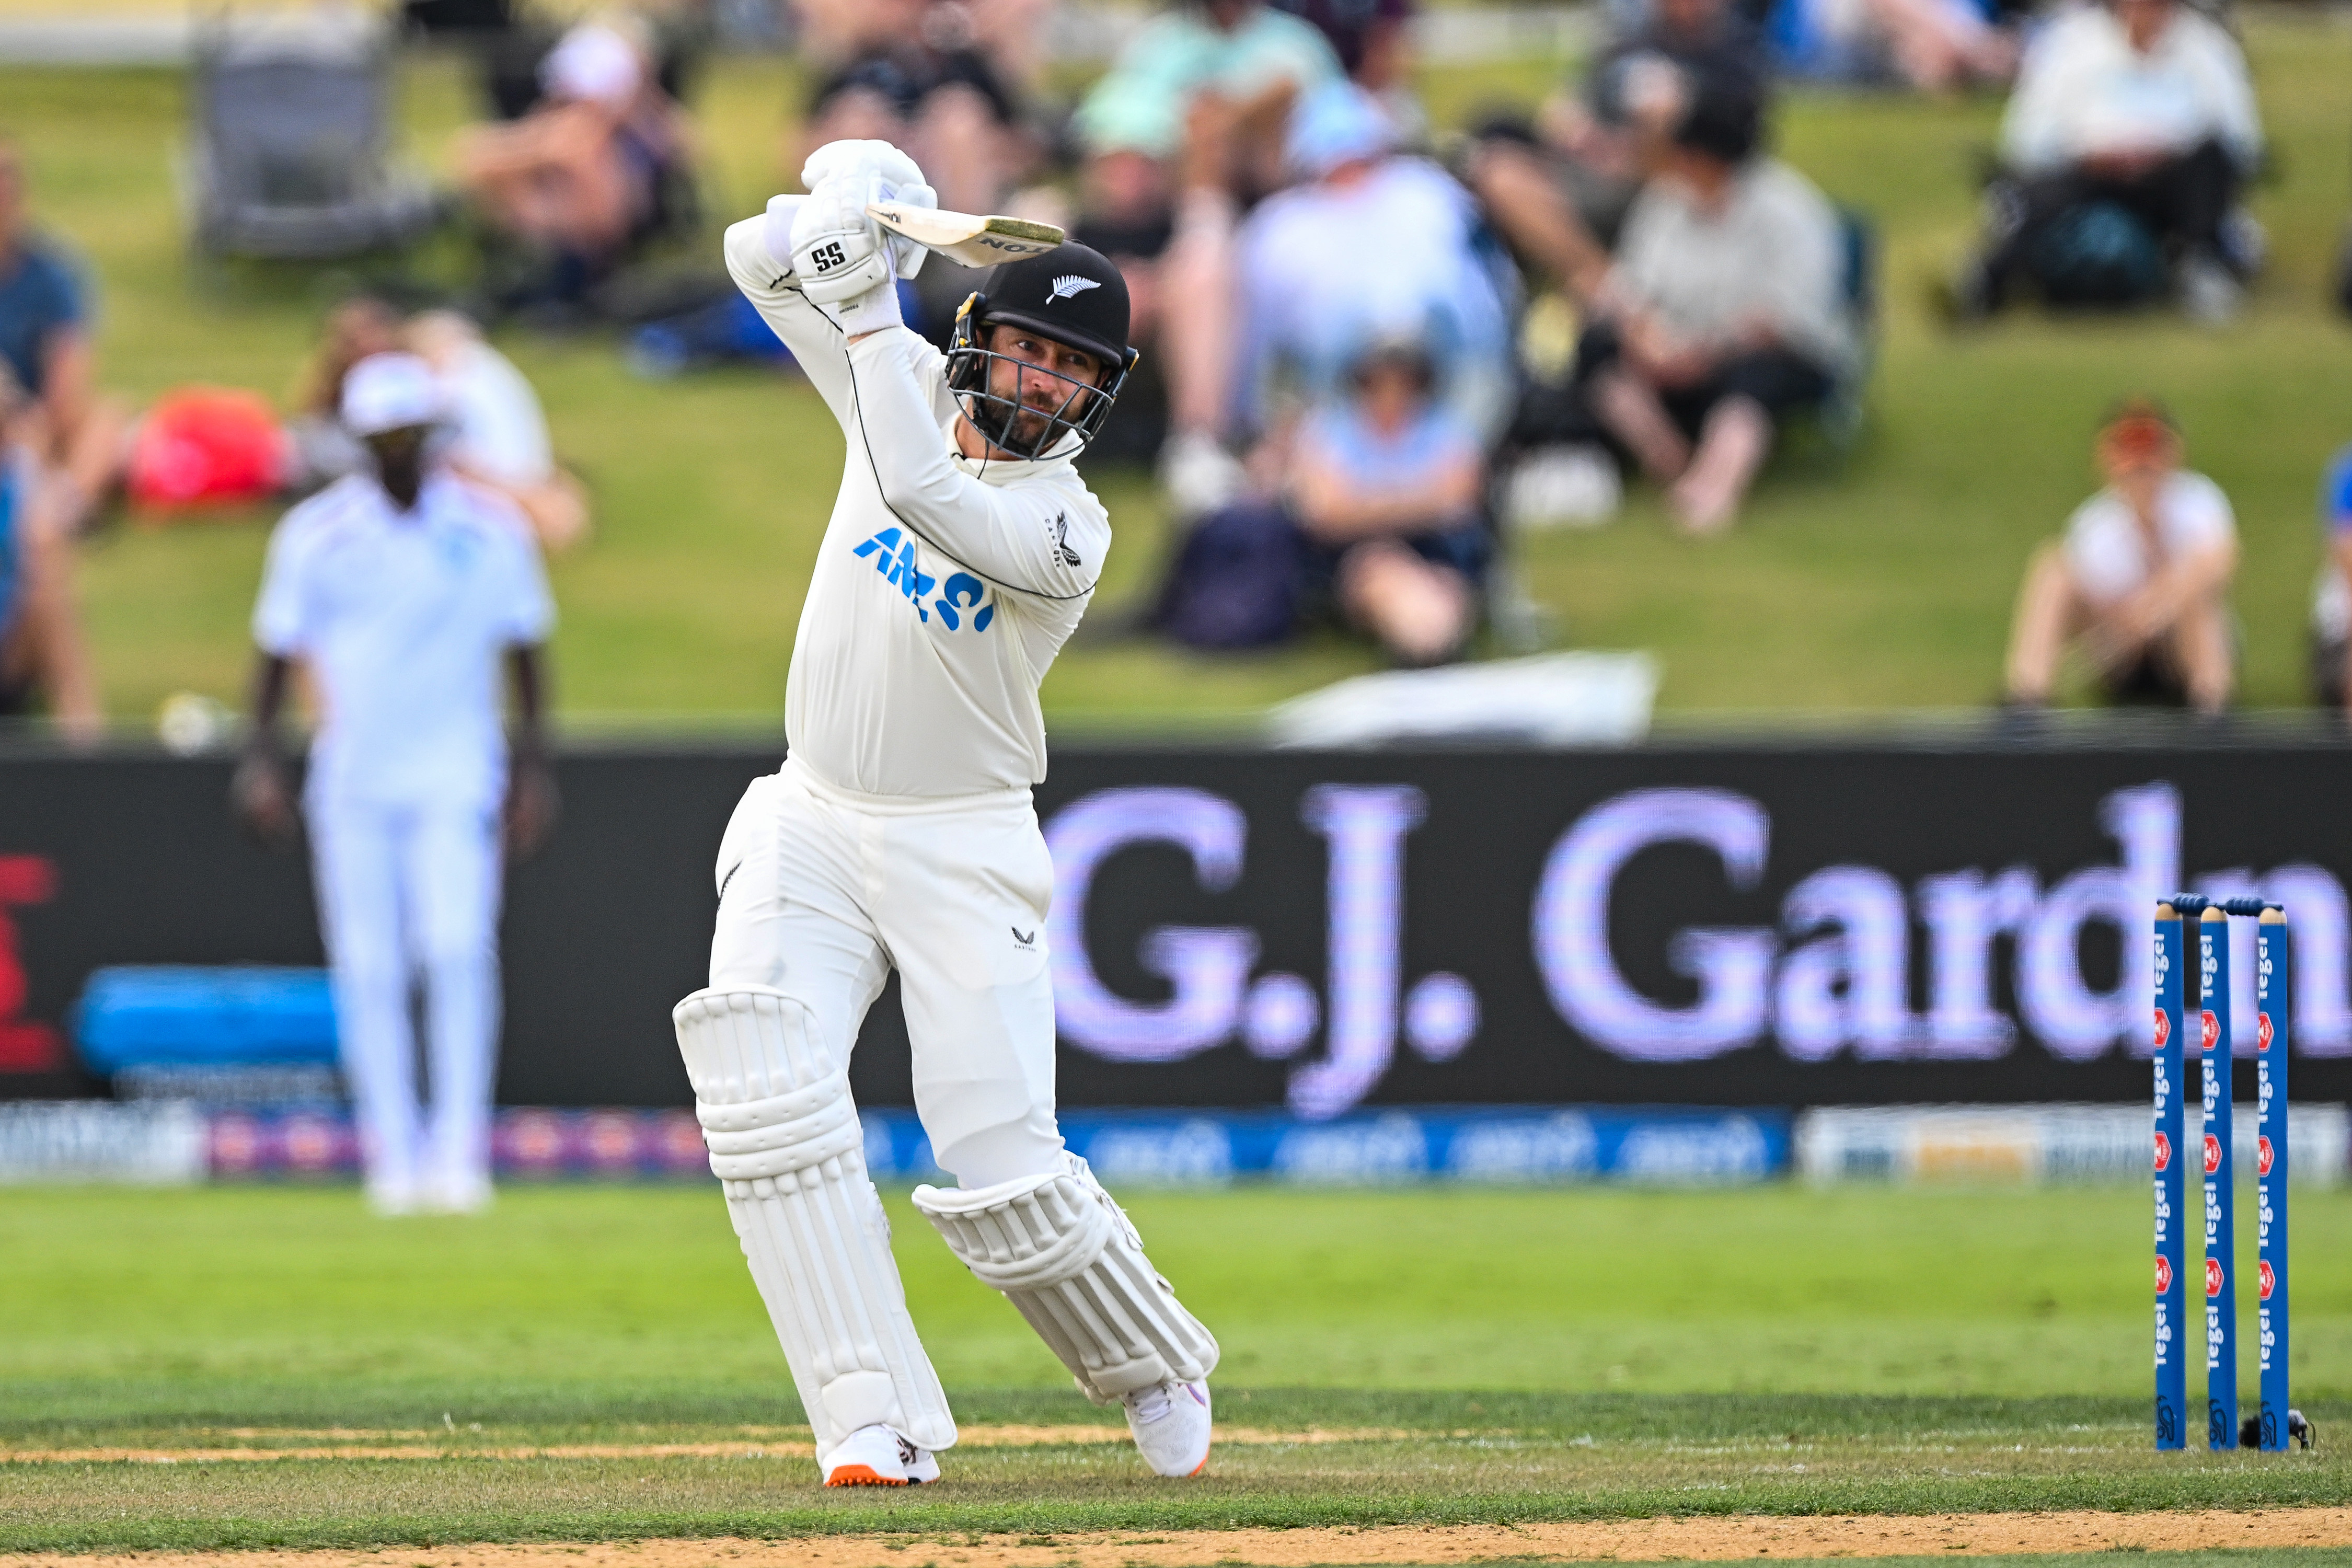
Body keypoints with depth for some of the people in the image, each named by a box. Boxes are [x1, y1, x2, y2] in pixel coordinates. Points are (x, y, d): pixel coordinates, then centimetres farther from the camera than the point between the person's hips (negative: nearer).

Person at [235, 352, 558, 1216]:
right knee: (368, 967, 0)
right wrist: (261, 755, -2)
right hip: (352, 778, 1)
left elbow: (522, 648, 7)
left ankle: (459, 1146, -14)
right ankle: (394, 1154, 6)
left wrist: (533, 764, 4)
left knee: (457, 949, -16)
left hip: (455, 775, -1)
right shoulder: (317, 533, 1)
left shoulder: (490, 529, 1)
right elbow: (279, 645, 6)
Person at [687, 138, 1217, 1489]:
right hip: (812, 827, 4)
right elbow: (761, 260, 6)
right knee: (767, 1107, -20)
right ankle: (880, 1424, -20)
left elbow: (923, 498, -34)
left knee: (1004, 1176, -11)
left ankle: (1155, 1369, 18)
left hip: (961, 853, -4)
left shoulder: (1069, 529, -16)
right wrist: (835, 211, -17)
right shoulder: (910, 386, 2)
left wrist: (866, 311, -30)